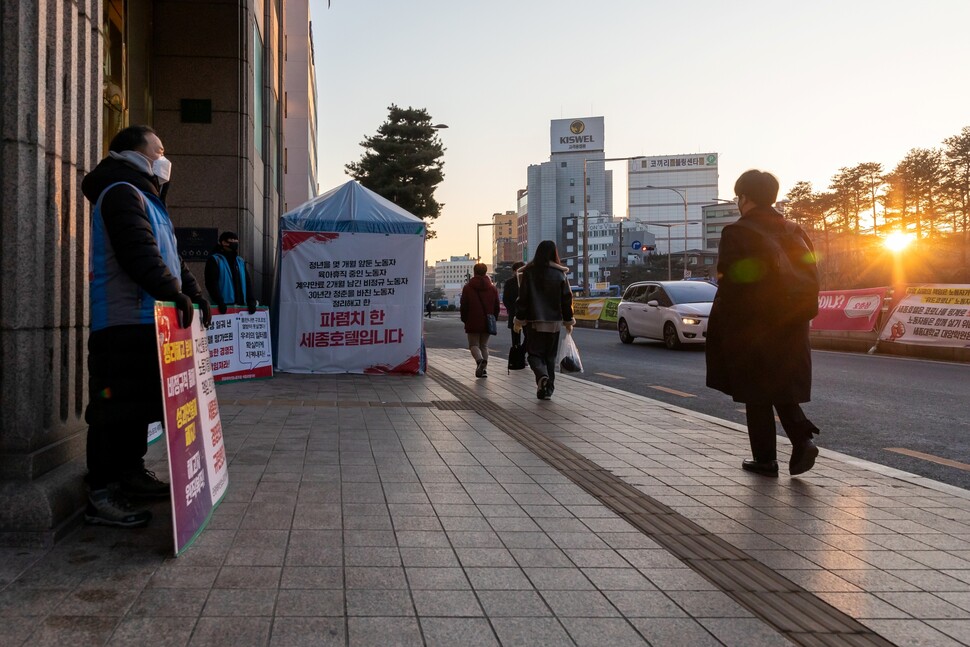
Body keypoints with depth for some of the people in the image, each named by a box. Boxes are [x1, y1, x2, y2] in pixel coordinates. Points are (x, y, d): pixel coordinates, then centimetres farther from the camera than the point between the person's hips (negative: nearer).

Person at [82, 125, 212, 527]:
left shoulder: (146, 198, 24)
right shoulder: (121, 193, -9)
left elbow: (169, 256, 26)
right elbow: (139, 254, -22)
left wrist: (193, 292, 17)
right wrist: (174, 294, -24)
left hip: (148, 322, 11)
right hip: (123, 324, -11)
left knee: (142, 401, 16)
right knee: (115, 405, -10)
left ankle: (131, 472, 28)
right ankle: (101, 494, -6)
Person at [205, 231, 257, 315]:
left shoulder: (240, 261, 21)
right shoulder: (214, 260, 2)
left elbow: (248, 282, 16)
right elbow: (211, 283, -9)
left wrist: (251, 301, 1)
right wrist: (220, 302, -20)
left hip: (241, 305, 6)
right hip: (225, 306, -6)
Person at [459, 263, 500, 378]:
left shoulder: (467, 288, -2)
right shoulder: (493, 288, 6)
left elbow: (464, 307, -1)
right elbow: (496, 307, 8)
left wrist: (464, 320, 10)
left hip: (473, 322, -3)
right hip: (487, 323, 3)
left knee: (474, 344, 3)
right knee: (484, 345, 12)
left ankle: (480, 360, -27)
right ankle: (483, 368, 1)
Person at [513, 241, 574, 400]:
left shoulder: (528, 273, -6)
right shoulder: (560, 274, -3)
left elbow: (522, 299, -5)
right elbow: (566, 299, 0)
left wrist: (519, 320, 2)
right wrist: (569, 321, 9)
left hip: (533, 321, -1)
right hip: (553, 321, 2)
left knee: (534, 353, 6)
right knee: (550, 355, 13)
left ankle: (542, 376, -22)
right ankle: (547, 389, 13)